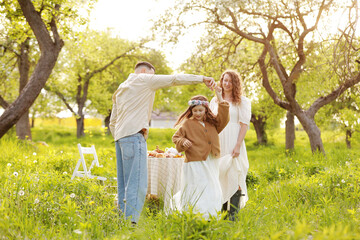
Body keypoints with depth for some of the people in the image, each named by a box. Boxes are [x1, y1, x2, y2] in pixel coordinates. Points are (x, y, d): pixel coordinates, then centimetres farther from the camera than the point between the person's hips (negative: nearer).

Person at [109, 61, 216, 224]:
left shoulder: (120, 90, 27)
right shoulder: (144, 79, 5)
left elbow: (112, 122, 26)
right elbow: (175, 79, 2)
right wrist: (202, 79, 5)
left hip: (120, 137, 9)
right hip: (134, 135, -9)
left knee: (124, 184, 7)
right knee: (137, 183, -13)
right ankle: (131, 222, -18)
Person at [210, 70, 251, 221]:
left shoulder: (242, 101, 3)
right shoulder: (215, 101, 17)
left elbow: (245, 124, -4)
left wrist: (238, 145, -14)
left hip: (232, 142, -5)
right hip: (217, 142, 5)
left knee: (233, 176, -7)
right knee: (218, 176, 5)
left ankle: (233, 215, -3)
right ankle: (221, 208, 15)